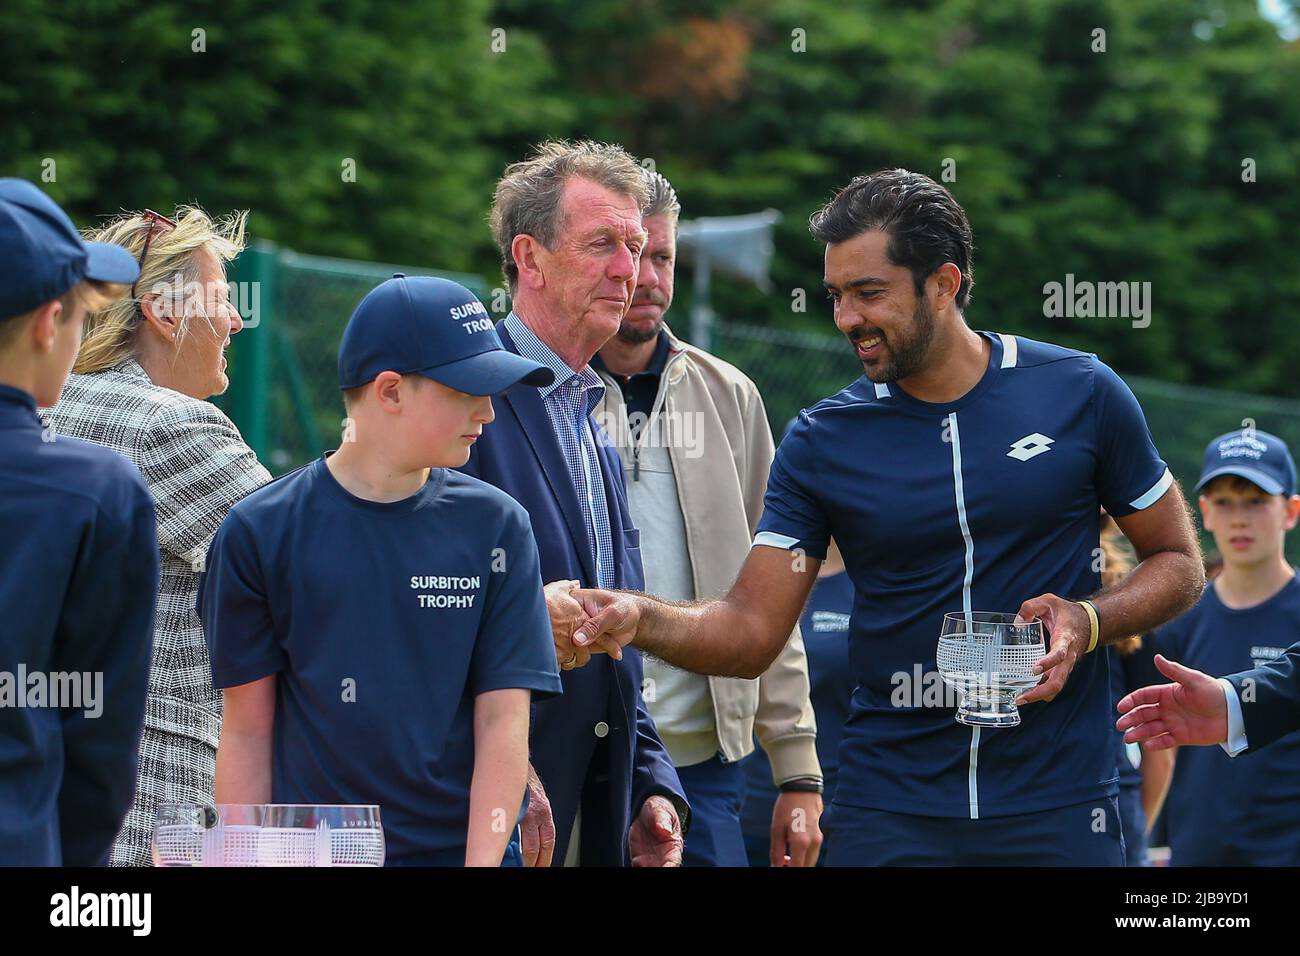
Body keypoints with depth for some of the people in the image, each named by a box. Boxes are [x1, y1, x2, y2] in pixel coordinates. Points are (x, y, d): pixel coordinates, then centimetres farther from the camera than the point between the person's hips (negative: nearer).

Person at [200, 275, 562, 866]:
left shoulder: (495, 525, 4)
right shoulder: (259, 531, 1)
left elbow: (502, 722, 0)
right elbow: (247, 732, 2)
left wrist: (483, 860, -11)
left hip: (463, 848, 1)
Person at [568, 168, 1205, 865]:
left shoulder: (1081, 395, -1)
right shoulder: (822, 442, 1)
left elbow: (1177, 563, 7)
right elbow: (751, 629, -2)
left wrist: (1086, 622, -12)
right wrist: (641, 619, -21)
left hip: (1058, 805, -1)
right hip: (888, 808, 1)